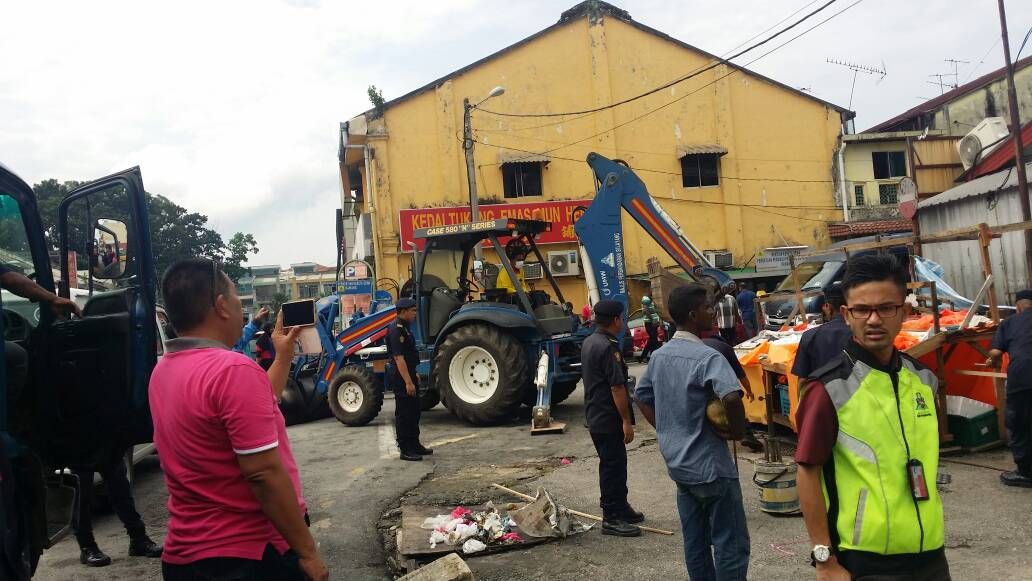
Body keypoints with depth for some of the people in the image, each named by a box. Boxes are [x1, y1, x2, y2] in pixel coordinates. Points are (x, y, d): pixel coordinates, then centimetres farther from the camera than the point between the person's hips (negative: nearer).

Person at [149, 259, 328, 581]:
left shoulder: (163, 371, 5)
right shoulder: (233, 370, -22)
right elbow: (264, 474, -24)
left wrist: (283, 355, 17)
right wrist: (307, 550, -17)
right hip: (253, 555, -8)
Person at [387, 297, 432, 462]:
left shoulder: (404, 328, 13)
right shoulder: (396, 330, -19)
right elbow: (399, 358, -24)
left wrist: (414, 374, 26)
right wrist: (408, 382, -25)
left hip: (408, 375, 10)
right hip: (401, 379, -10)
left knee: (414, 412, 17)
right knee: (404, 414, -3)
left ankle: (414, 445, 27)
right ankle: (405, 450, 4)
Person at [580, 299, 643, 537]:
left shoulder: (589, 342, 10)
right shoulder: (608, 347, -21)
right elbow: (617, 387, -23)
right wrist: (627, 421, -18)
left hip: (594, 415, 10)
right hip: (608, 419, -10)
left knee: (613, 463, 19)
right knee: (613, 466, -2)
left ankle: (620, 507, 31)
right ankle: (611, 519, 5)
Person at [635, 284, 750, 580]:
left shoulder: (659, 355, 5)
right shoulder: (707, 357, -20)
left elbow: (641, 397, 17)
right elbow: (731, 397, -36)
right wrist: (738, 430, -18)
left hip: (677, 463, 8)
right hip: (710, 465, -8)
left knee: (695, 541, 16)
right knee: (731, 543, 4)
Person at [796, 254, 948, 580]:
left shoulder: (923, 379, 3)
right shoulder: (830, 389, -15)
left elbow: (925, 461, 15)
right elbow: (808, 472, -14)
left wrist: (935, 524, 16)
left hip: (930, 555, 5)